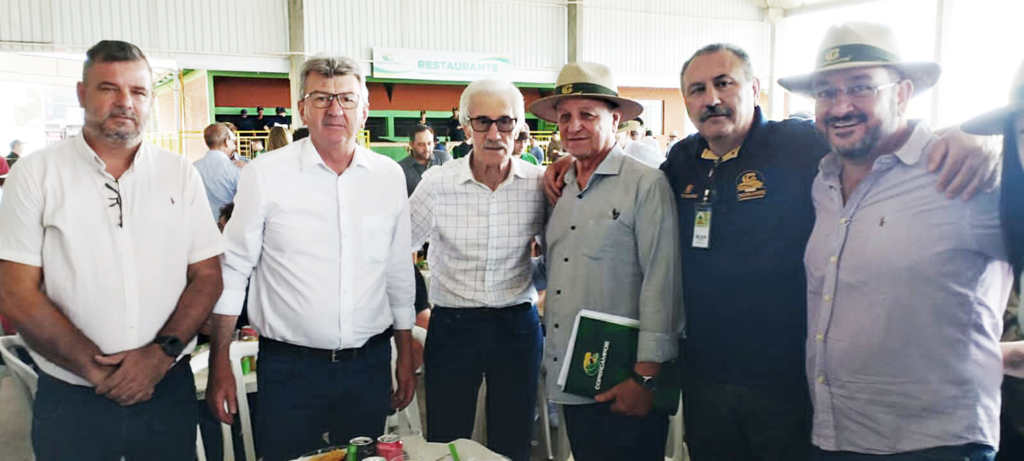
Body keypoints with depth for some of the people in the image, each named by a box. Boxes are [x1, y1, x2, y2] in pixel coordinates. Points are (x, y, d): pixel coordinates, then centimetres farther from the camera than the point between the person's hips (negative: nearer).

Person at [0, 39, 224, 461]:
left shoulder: (180, 173, 4)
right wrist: (98, 369, -13)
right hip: (69, 399, -1)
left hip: (168, 390, 2)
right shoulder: (36, 173, -1)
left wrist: (161, 354, -12)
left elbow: (207, 276, 2)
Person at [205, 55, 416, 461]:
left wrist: (405, 358, 12)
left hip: (369, 366, 3)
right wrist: (220, 365, -4)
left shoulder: (389, 176, 4)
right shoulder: (264, 174, -5)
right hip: (289, 368, -2)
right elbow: (232, 270, -2)